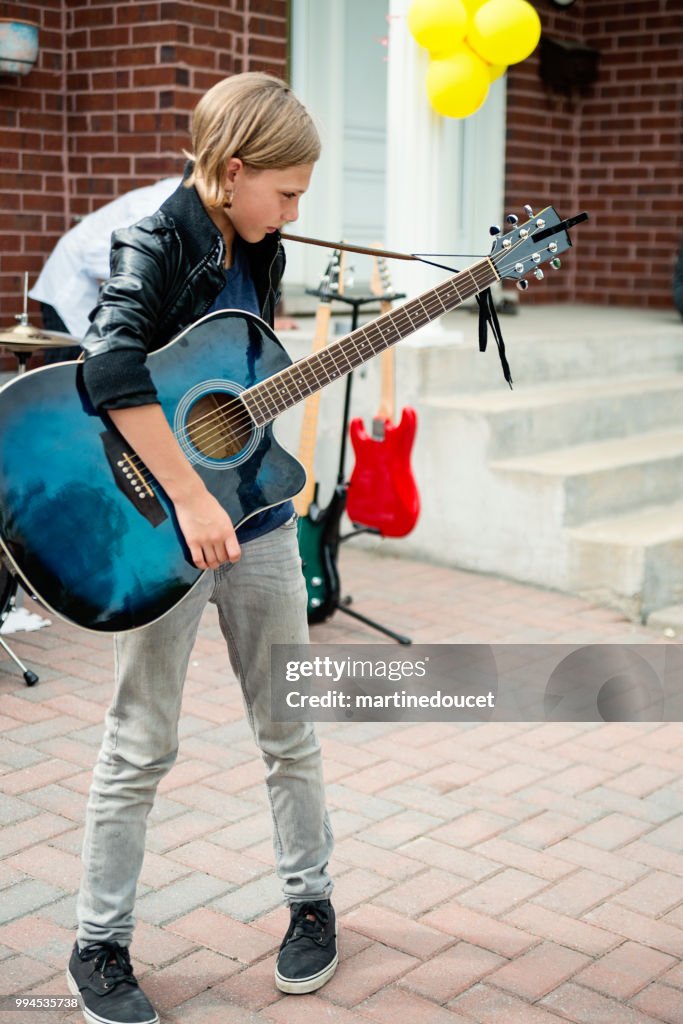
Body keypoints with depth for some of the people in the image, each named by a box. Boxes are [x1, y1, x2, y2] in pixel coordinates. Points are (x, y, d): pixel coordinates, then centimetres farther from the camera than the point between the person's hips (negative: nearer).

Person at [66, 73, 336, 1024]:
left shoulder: (257, 251, 7)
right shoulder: (154, 245, -15)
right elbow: (113, 365, -33)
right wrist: (190, 500, -34)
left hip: (257, 519, 6)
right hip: (160, 531, -6)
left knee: (290, 730, 14)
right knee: (141, 747, 5)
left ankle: (311, 901, 34)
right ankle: (99, 947, 22)